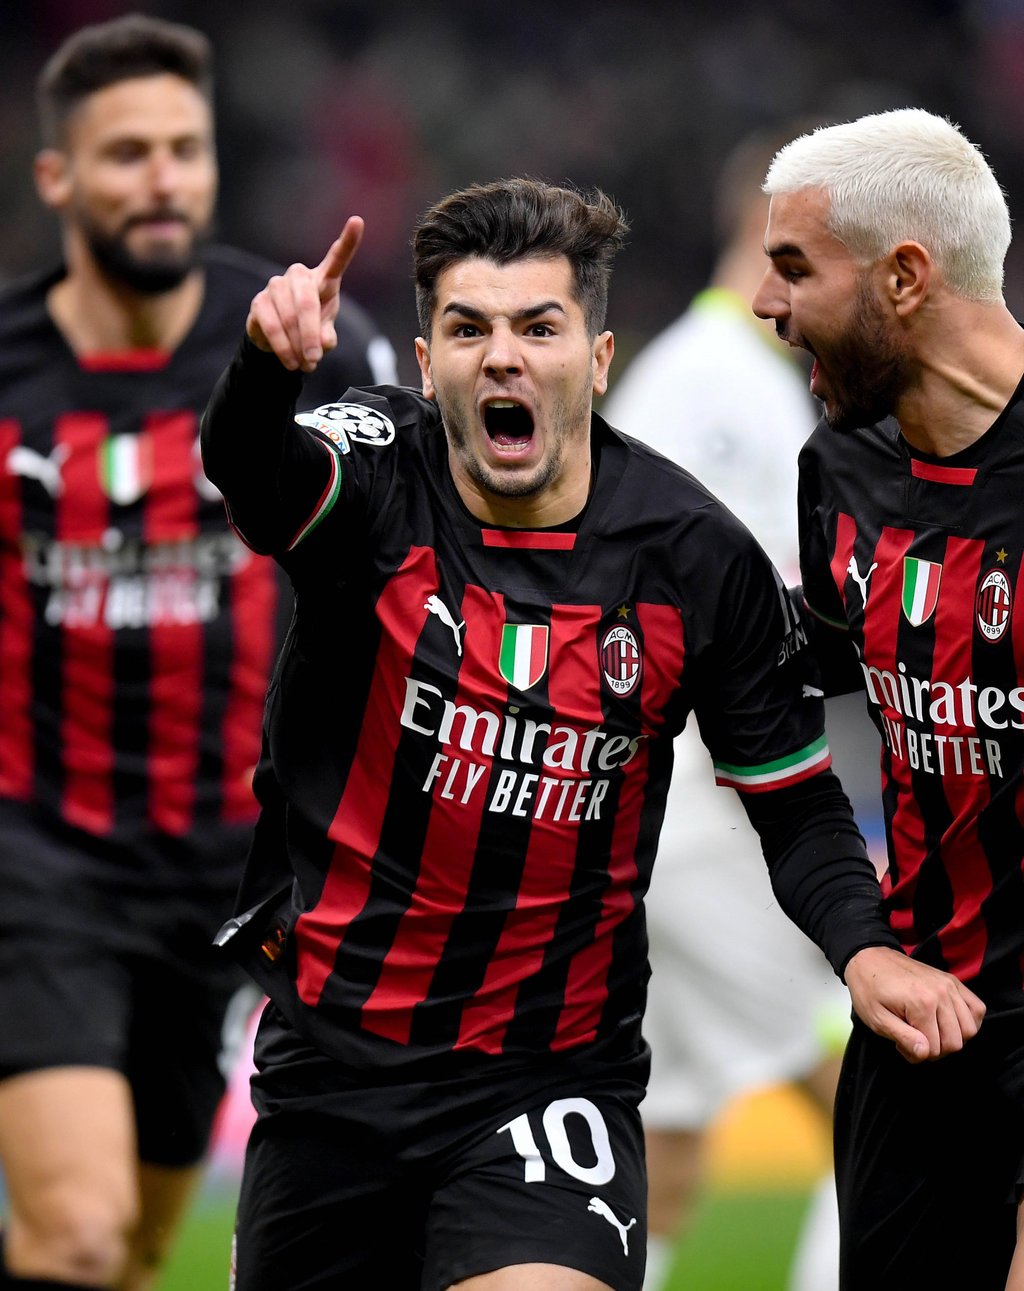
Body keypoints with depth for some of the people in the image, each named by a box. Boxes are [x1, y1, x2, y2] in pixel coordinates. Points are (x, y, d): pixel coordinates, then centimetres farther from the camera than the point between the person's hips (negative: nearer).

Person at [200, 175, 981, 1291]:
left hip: (553, 1066, -1)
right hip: (332, 1060, 1)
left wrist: (863, 946, -17)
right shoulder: (374, 477, -10)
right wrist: (267, 363, -56)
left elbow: (795, 802, 3)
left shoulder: (699, 559, -6)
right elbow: (244, 465, -33)